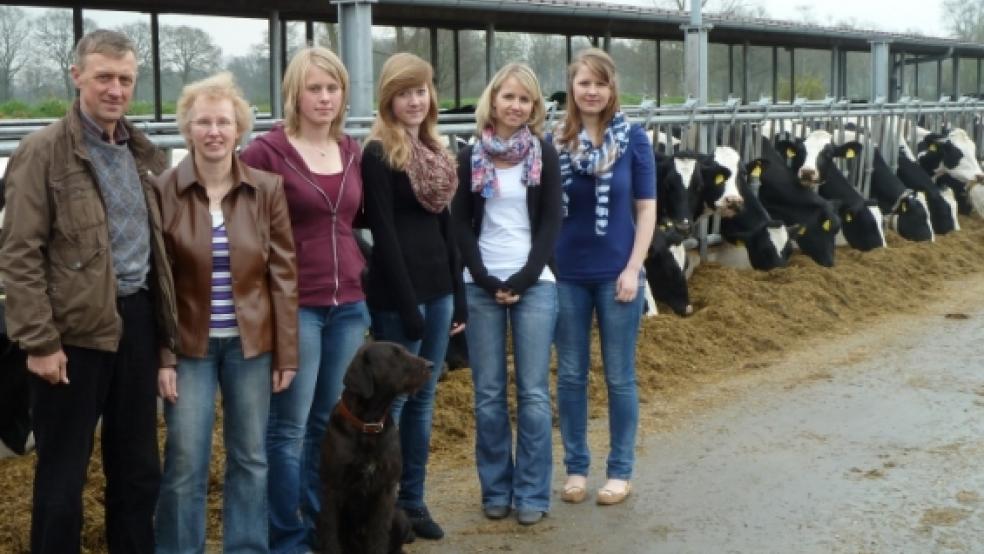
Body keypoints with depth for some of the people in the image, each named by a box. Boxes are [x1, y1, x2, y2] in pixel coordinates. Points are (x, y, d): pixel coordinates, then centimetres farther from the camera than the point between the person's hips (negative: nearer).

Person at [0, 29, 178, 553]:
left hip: (137, 321, 6)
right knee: (63, 475, 6)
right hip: (75, 329, -6)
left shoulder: (142, 153, 11)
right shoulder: (43, 151, -8)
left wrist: (163, 325, 12)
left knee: (139, 467, 16)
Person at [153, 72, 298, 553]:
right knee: (185, 463, 2)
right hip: (190, 344, -2)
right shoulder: (164, 191, -6)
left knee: (251, 459, 11)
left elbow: (283, 274, 1)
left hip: (251, 342, 2)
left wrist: (286, 353, -1)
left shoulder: (267, 189, -1)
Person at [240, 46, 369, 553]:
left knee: (331, 424, 13)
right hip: (293, 306, -5)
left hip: (349, 305, 6)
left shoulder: (353, 151, 9)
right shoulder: (266, 152, -8)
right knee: (288, 427, 1)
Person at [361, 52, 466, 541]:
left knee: (423, 399, 12)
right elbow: (383, 235, -14)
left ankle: (413, 500, 21)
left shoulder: (434, 152, 13)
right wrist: (407, 305, -17)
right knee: (393, 400, 0)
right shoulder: (377, 155, -9)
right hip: (398, 295, -7)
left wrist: (458, 295, 12)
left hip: (437, 289, 7)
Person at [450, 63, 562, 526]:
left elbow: (550, 223, 0)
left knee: (533, 392, 0)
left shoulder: (544, 154, 4)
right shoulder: (470, 157, 5)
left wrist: (523, 279, -10)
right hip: (481, 285, 1)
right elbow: (461, 225, 3)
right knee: (488, 393, 3)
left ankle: (532, 493, 9)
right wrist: (487, 280, -8)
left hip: (535, 283, 0)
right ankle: (495, 489, 16)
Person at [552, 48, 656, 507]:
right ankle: (575, 466, 22)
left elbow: (646, 209, -1)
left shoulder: (633, 138, -3)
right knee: (570, 375, 9)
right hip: (567, 275, 2)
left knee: (619, 377, 6)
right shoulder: (554, 141, 0)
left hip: (616, 273, -1)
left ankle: (620, 470, 19)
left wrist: (633, 268, -8)